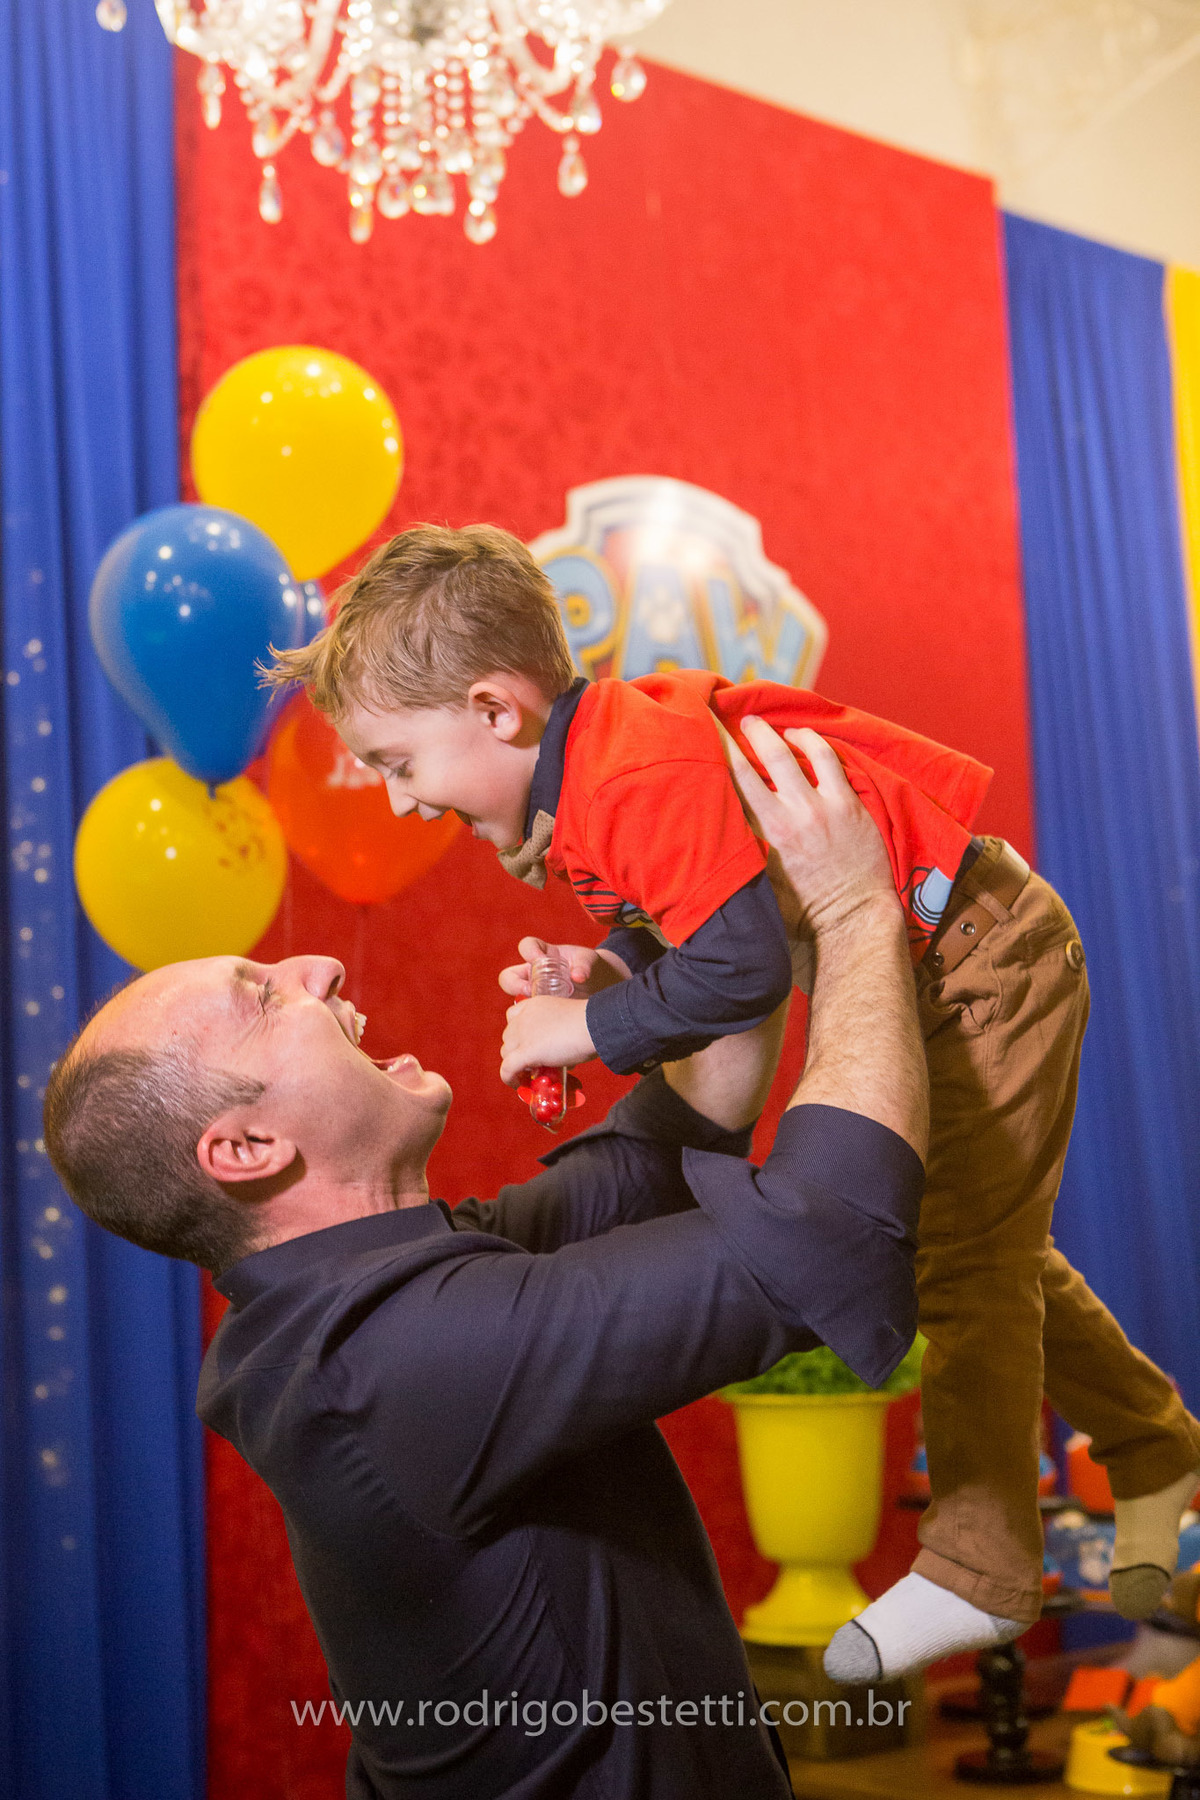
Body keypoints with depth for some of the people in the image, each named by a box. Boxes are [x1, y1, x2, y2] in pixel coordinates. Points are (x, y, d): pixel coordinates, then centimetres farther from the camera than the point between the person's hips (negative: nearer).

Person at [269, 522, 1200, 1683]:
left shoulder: (647, 774, -33)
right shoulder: (585, 772, 1)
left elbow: (741, 969, -39)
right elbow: (698, 928, 9)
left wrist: (588, 1028, -26)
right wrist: (610, 970, -9)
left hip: (986, 954, -10)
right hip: (926, 974, 10)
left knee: (964, 1261, -4)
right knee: (988, 1249, 19)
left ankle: (977, 1575, 8)